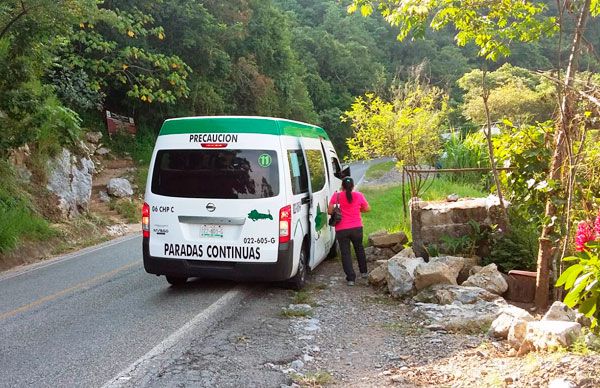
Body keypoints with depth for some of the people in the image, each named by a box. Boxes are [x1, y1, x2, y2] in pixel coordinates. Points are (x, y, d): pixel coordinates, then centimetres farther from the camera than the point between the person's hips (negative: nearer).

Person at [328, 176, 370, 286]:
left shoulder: (336, 196, -6)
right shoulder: (358, 195, -3)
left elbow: (329, 211, -8)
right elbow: (367, 208, 5)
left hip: (341, 229, -2)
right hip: (357, 228, 2)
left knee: (345, 253, 6)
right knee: (359, 248, 25)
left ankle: (351, 278, 1)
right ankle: (364, 272, 36)